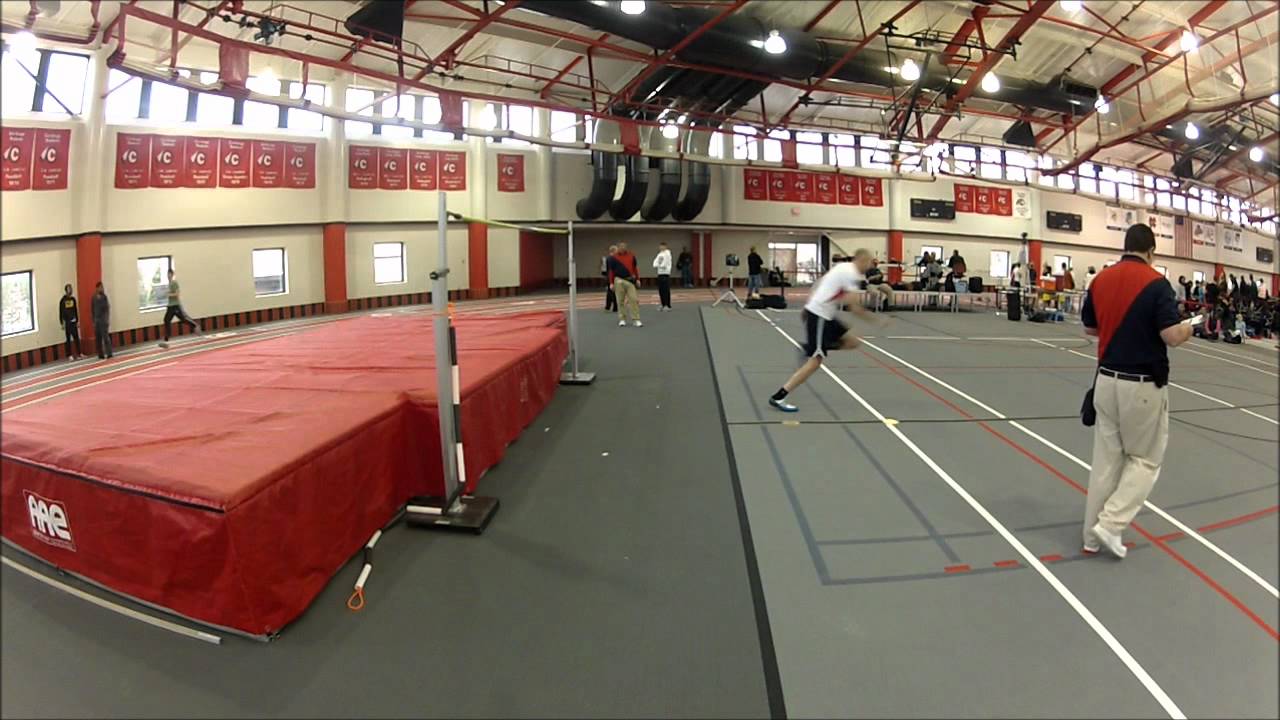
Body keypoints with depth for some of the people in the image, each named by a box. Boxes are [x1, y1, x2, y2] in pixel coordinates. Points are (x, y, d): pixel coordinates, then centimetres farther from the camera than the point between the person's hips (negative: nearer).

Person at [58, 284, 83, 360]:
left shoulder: (73, 299, 7)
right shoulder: (62, 300, -7)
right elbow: (60, 312, -5)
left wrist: (77, 321, 13)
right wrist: (62, 323, -7)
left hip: (74, 321, 4)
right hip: (67, 322, -4)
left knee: (76, 338, 4)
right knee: (68, 339, 0)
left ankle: (79, 353, 8)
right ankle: (69, 355, 5)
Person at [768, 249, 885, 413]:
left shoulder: (843, 268, 14)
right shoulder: (851, 274, -14)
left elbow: (819, 283, 21)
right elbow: (854, 307, -17)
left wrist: (808, 307, 24)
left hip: (823, 315, 10)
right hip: (819, 316, -10)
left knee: (853, 342, 10)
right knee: (815, 361, -10)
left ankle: (808, 349, 9)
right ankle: (778, 398, -10)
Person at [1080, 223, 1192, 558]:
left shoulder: (1101, 279, 4)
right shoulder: (1156, 282, -13)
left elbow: (1089, 327, 14)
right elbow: (1172, 336, -18)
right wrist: (1188, 327, 3)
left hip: (1107, 380, 5)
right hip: (1143, 386, -5)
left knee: (1105, 459, 13)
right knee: (1145, 460, 11)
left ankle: (1093, 533, 18)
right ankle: (1110, 524, 1)